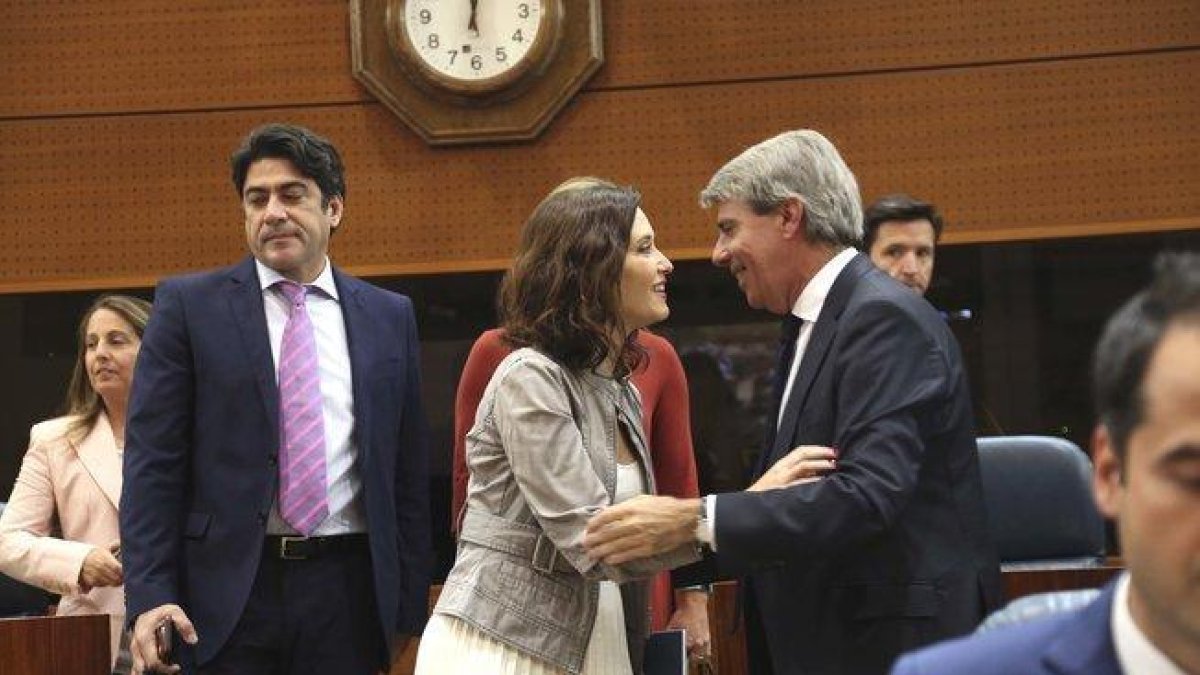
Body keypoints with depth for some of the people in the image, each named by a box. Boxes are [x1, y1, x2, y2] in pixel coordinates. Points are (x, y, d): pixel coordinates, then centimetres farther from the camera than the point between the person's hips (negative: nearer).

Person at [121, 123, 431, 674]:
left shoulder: (390, 317, 11)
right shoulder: (189, 305, 3)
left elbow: (407, 470, 11)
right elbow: (152, 461, -2)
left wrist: (408, 604, 8)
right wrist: (149, 596, -11)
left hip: (346, 590, 2)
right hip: (227, 590, -2)